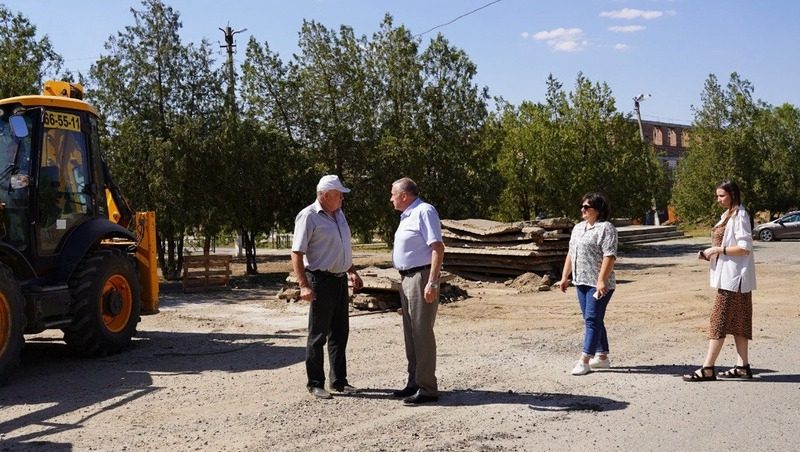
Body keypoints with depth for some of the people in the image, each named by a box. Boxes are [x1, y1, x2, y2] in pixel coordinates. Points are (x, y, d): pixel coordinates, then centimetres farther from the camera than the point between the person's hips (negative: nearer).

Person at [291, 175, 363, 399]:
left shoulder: (339, 214, 13)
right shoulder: (308, 216, -12)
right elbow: (297, 254, -16)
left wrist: (352, 271, 19)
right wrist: (304, 285, -22)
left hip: (340, 280, 8)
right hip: (321, 280, -8)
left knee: (340, 333, 12)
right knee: (318, 335, 0)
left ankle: (339, 381, 22)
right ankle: (315, 383, 10)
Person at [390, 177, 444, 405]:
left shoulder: (424, 211, -13)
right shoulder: (407, 215, 17)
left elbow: (437, 248, -20)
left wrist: (432, 282, -25)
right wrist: (396, 254, 12)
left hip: (422, 277, -10)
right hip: (407, 278, 10)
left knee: (422, 333, -9)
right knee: (410, 333, 14)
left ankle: (427, 388, -4)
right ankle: (414, 381, 23)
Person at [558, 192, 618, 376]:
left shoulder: (606, 228, -10)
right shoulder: (578, 228, 16)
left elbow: (609, 256, -18)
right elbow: (570, 254, 21)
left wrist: (601, 280, -25)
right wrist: (565, 277, 17)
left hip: (598, 284, -9)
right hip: (581, 281, 9)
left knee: (592, 320, -8)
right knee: (592, 320, 13)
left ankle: (584, 361, -7)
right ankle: (602, 357, 22)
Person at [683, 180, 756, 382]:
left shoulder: (739, 216, -13)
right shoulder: (727, 216, 16)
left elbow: (745, 248, -19)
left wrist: (718, 250, -18)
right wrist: (709, 255, 7)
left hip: (734, 277, -10)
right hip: (728, 276, 10)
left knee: (719, 320, -9)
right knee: (737, 322, 11)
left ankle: (707, 369, -8)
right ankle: (742, 366, 16)